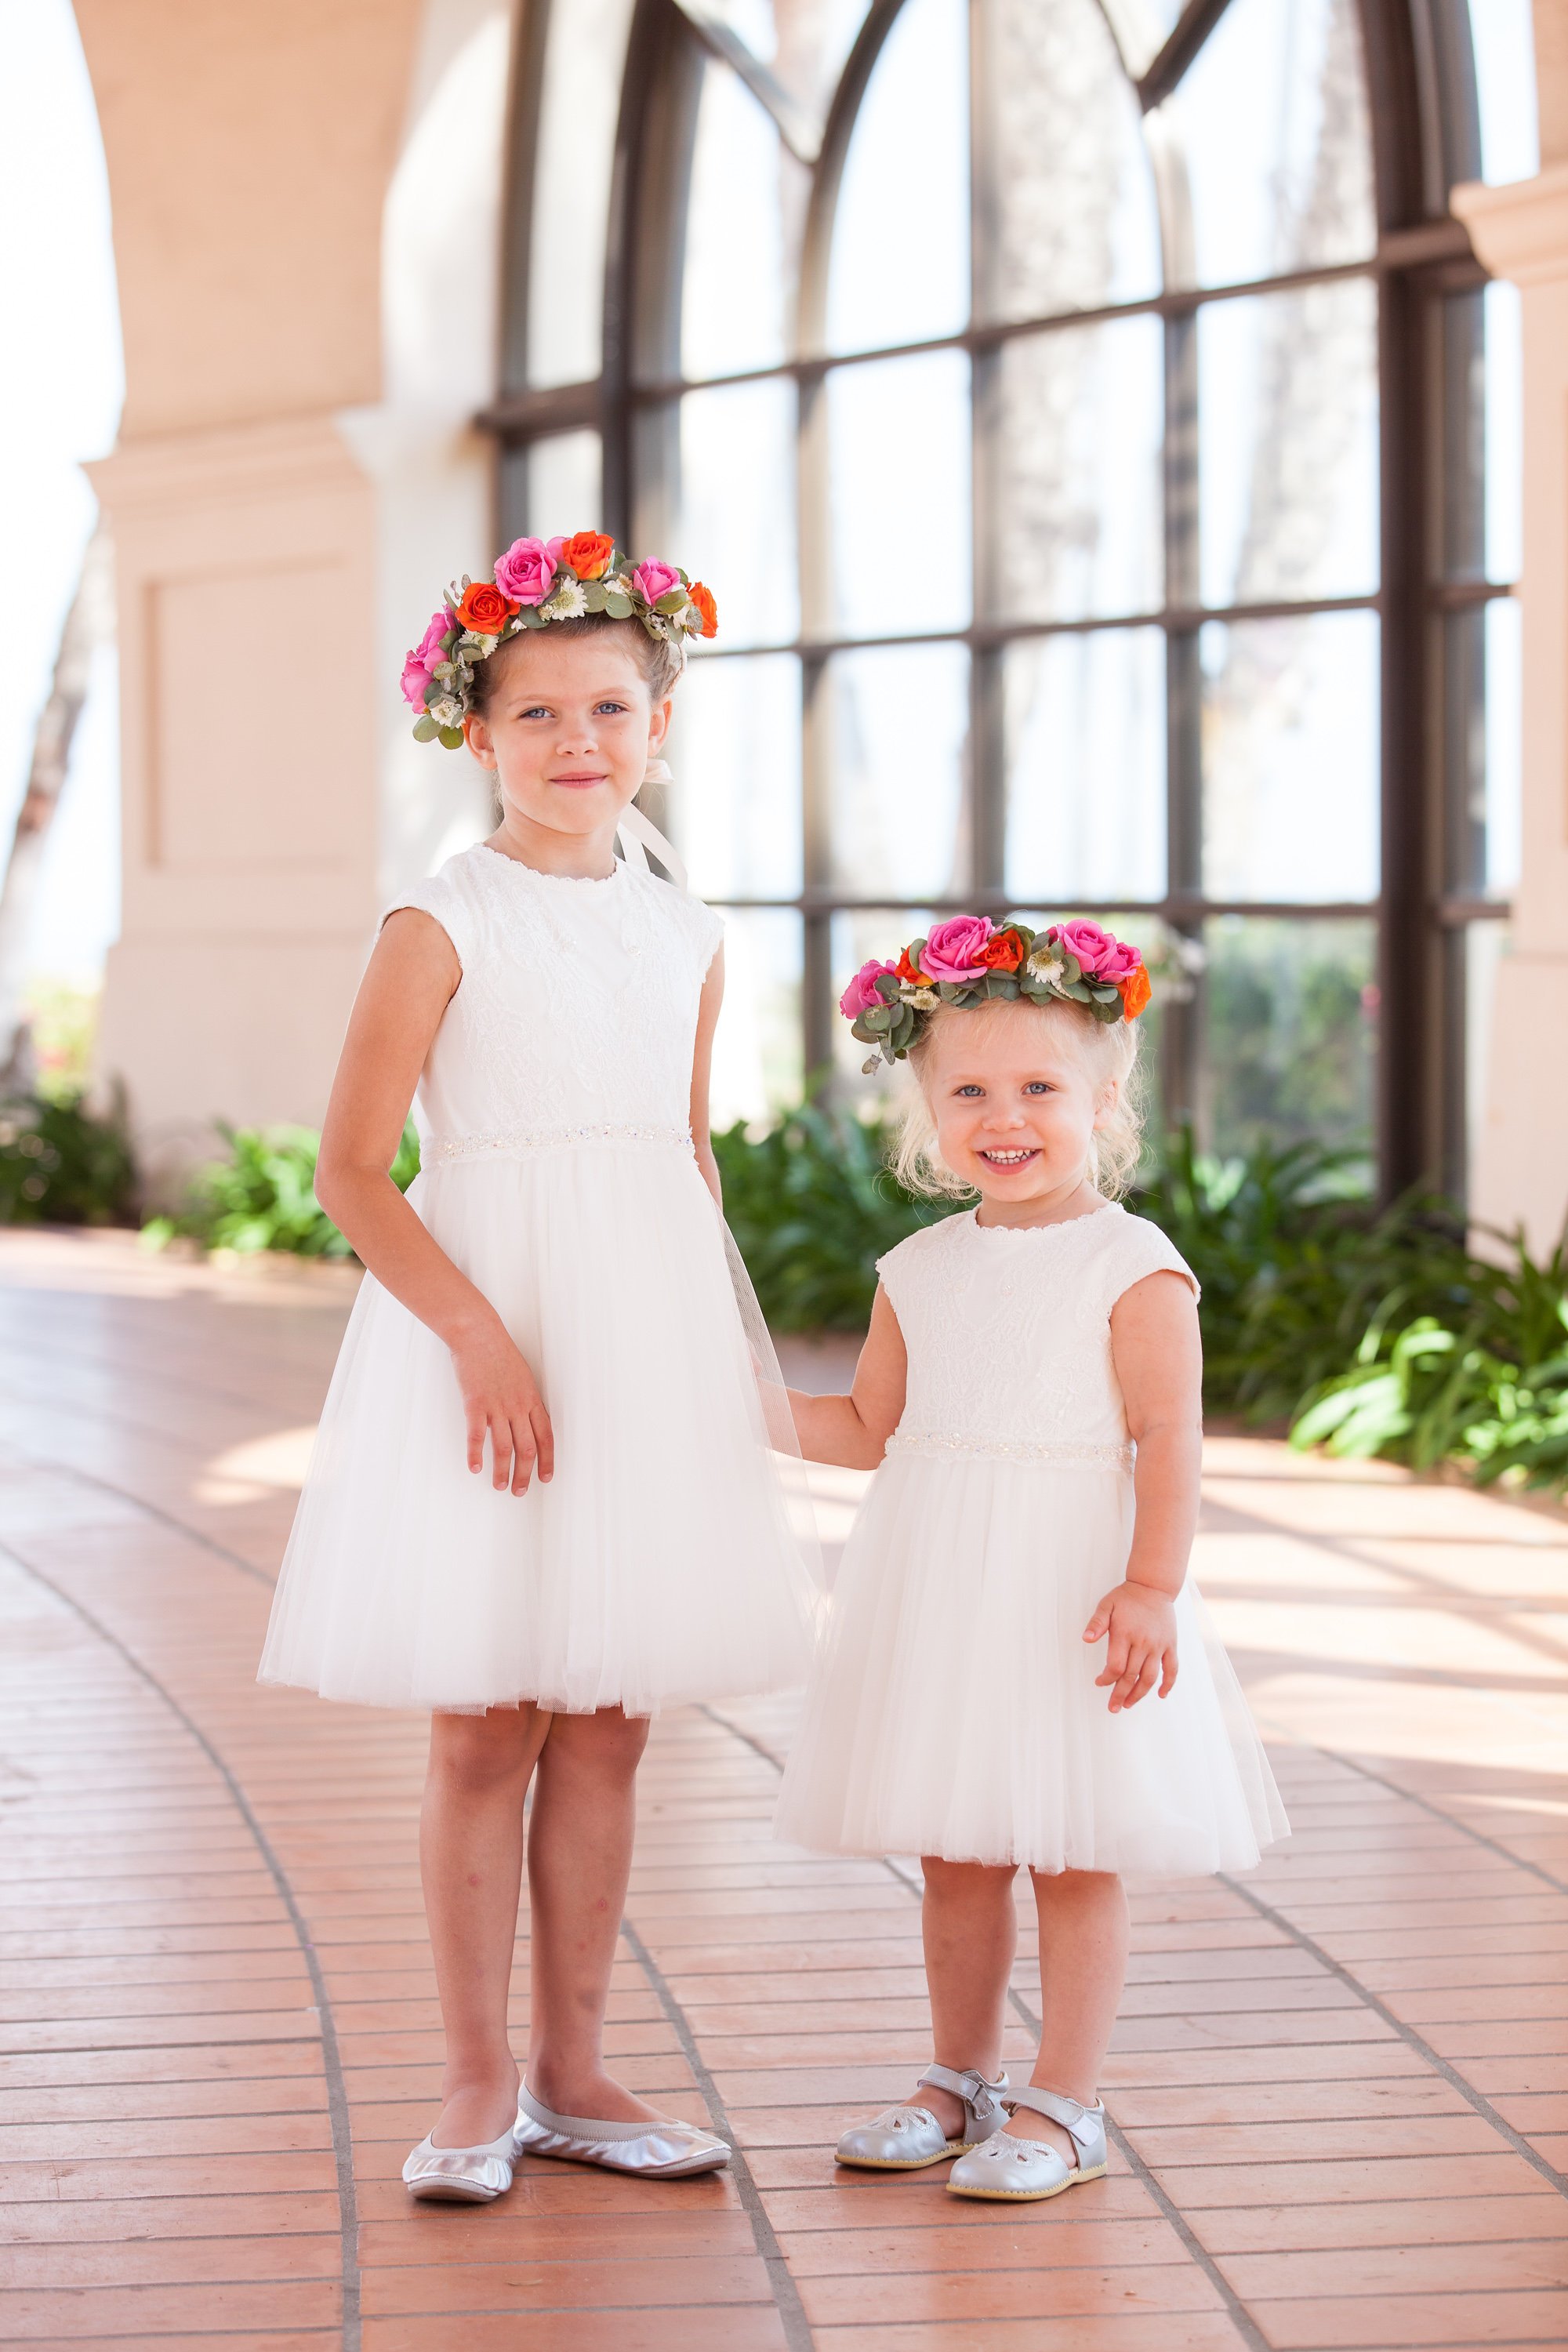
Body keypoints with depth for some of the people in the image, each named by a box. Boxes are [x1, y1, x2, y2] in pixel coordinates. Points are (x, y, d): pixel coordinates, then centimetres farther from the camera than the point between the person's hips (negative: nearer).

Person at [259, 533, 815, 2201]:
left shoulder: (683, 939, 8)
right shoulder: (443, 925, -8)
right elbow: (351, 1168, -11)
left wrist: (718, 1359, 12)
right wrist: (480, 1331, -19)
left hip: (650, 1346, 5)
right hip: (480, 1334, -5)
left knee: (605, 1729, 9)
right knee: (483, 1731, 1)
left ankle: (572, 2073, 19)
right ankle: (478, 2083, 13)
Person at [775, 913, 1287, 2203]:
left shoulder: (1132, 1267, -8)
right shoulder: (921, 1270, 8)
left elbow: (1167, 1437, -13)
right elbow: (870, 1426, 16)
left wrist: (1152, 1585, -23)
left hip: (1072, 1589, -5)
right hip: (938, 1595, 5)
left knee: (1075, 1853, 1)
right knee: (954, 1853, 13)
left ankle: (1064, 2108, 11)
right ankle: (963, 2081, 27)